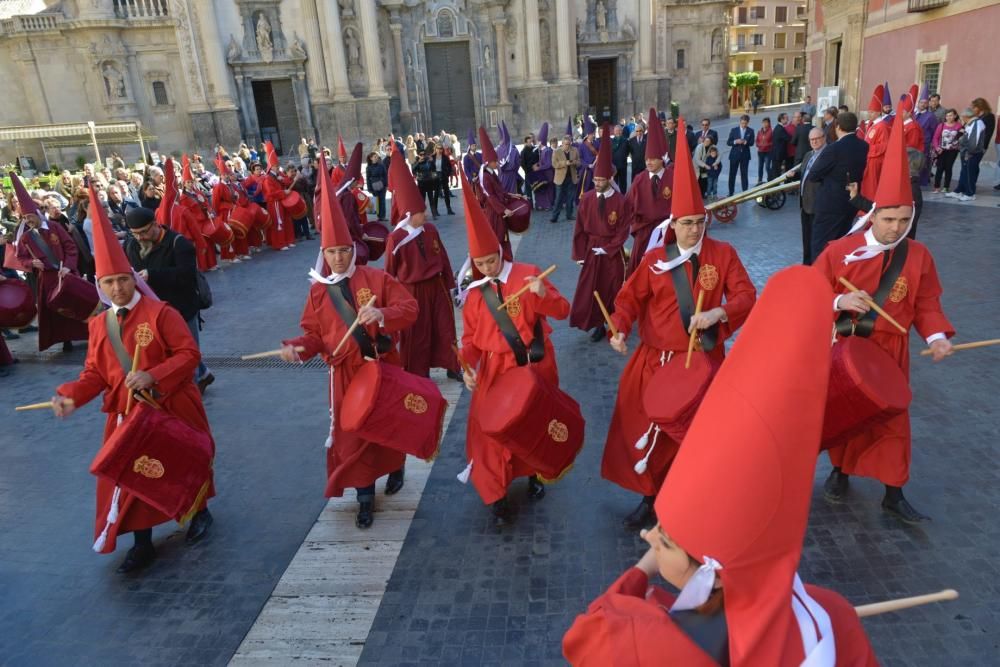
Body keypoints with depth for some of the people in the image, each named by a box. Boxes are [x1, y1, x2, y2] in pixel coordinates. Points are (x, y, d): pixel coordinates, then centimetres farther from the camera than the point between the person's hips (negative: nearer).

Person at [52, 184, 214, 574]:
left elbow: (189, 355, -18)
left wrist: (152, 376, -29)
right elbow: (95, 372, 7)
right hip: (127, 412, 5)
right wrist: (71, 396, -11)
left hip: (172, 406, -4)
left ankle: (201, 513, 39)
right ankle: (143, 544, 20)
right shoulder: (98, 326, 5)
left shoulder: (160, 313, -13)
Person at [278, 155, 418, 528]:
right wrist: (297, 348, -17)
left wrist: (381, 314, -30)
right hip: (346, 374, 2)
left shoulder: (376, 278, -6)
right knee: (352, 435, 4)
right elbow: (314, 333, 4)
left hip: (383, 366, -1)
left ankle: (395, 470, 44)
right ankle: (365, 499, 19)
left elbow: (410, 308, -11)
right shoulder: (318, 291, 3)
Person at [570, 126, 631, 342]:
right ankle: (598, 325, 16)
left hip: (613, 252, -3)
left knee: (613, 289, 9)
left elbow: (623, 231, -9)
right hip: (590, 251, 3)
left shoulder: (621, 201, -12)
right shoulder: (587, 199, -3)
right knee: (591, 289, 4)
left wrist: (607, 249, -15)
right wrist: (580, 254, -4)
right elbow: (580, 229, 1)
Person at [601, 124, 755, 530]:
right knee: (649, 430, 5)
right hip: (657, 359, 1)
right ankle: (650, 496, 23)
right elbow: (630, 297, 0)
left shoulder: (723, 254, -2)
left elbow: (746, 296, -6)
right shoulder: (655, 259, -2)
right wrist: (620, 330, -18)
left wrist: (720, 313, -26)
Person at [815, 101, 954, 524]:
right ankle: (840, 472, 34)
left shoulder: (918, 256, -2)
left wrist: (936, 336, -14)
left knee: (892, 419, 8)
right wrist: (838, 302, -25)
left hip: (890, 350, 1)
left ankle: (894, 494, 21)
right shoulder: (841, 249, -9)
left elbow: (926, 305, 2)